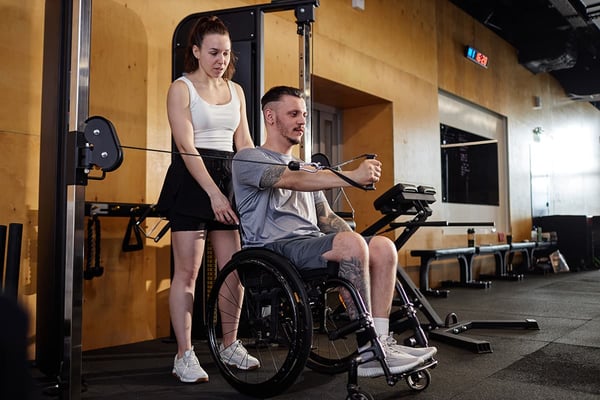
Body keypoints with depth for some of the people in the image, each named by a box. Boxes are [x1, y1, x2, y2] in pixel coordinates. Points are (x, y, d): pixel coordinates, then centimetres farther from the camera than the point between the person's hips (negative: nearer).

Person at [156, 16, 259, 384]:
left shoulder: (236, 90, 14)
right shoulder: (181, 88, -2)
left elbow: (244, 143, 11)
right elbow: (186, 148, -12)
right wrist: (214, 194, -22)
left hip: (230, 178, 5)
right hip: (191, 181, -5)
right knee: (187, 271, -3)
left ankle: (230, 346, 20)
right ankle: (185, 355, 7)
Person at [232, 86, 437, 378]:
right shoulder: (249, 159, 3)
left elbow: (325, 217, 23)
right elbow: (293, 181, -18)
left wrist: (358, 241, 4)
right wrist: (353, 176, -28)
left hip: (313, 243, 8)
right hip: (275, 248, -7)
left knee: (383, 246, -16)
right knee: (349, 243, -32)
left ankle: (381, 341, -17)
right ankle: (367, 350, -28)